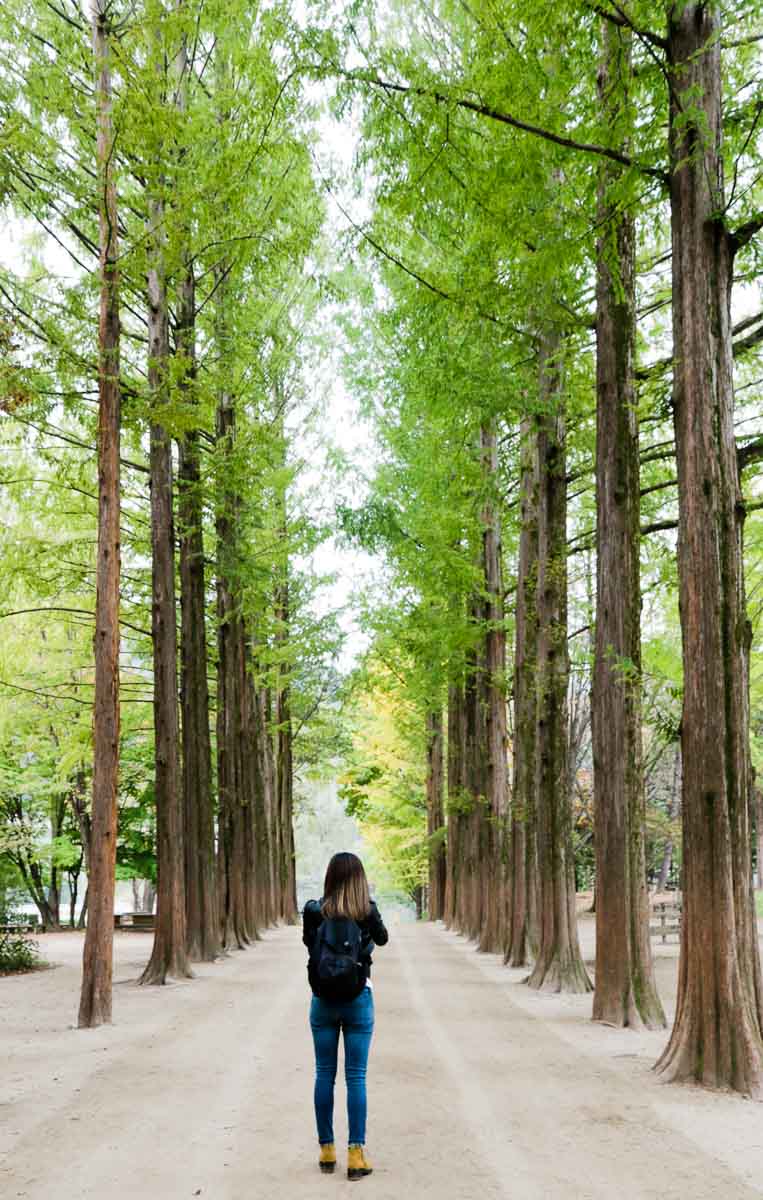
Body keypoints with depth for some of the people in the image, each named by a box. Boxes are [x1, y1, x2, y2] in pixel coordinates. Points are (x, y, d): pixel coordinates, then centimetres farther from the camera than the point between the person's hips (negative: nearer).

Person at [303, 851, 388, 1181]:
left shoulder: (315, 911, -7)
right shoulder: (367, 911, -9)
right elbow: (382, 939, 11)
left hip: (323, 1000, 1)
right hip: (358, 999, -1)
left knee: (324, 1074, 11)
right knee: (356, 1077, 3)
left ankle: (326, 1150, 18)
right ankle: (355, 1155, 2)